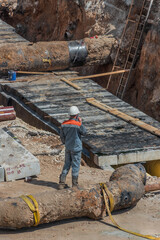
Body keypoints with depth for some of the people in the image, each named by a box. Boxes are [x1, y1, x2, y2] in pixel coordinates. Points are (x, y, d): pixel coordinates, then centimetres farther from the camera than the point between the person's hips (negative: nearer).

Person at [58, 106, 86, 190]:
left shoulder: (64, 124, -3)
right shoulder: (78, 125, -20)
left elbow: (62, 136, 7)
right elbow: (84, 132, -3)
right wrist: (81, 122, 4)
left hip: (68, 148, 5)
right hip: (76, 148, -5)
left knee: (67, 165, 15)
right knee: (75, 166, 6)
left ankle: (61, 183, 12)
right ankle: (75, 184, 13)